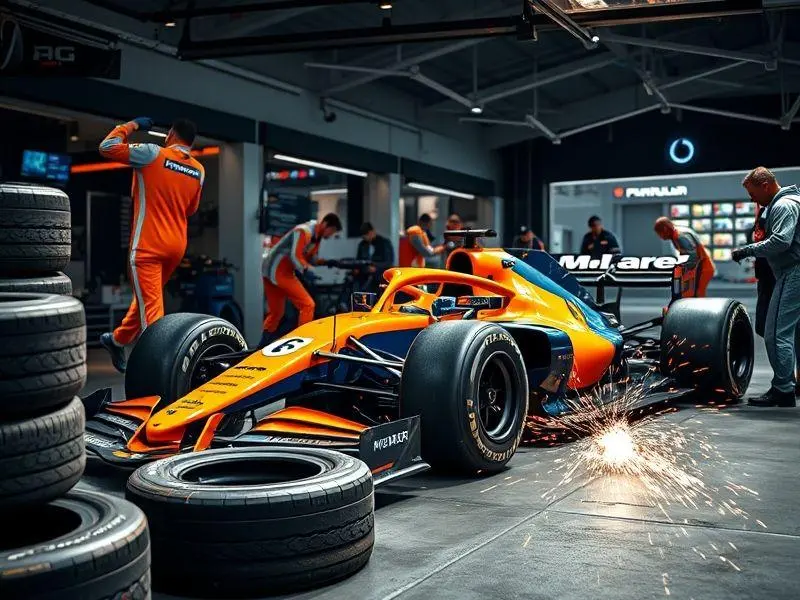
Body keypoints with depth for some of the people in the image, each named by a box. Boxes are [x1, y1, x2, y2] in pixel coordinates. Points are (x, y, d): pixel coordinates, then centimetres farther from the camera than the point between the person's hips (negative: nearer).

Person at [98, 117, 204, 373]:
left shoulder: (152, 154, -9)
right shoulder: (199, 171, 8)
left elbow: (107, 146, -7)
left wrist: (131, 125, 7)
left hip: (148, 244, -6)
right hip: (177, 245, 6)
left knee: (151, 306, -8)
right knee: (146, 297, 23)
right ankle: (118, 340, 40)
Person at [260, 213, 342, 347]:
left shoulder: (316, 236, 13)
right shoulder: (303, 231, -17)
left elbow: (311, 258, 17)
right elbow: (295, 256, -24)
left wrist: (327, 262, 3)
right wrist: (308, 271, -32)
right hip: (279, 271, -10)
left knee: (275, 312, 16)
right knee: (307, 305, -10)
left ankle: (264, 345, 22)